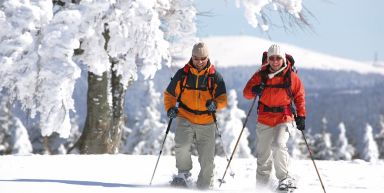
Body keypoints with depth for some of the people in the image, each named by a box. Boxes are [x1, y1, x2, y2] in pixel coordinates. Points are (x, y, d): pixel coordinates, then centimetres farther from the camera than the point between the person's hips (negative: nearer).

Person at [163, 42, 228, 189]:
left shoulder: (215, 77, 1)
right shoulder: (182, 74, 2)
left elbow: (223, 99, -3)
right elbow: (169, 94, 11)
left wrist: (215, 104, -26)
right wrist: (170, 108, -8)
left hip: (206, 122, 1)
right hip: (185, 119, -1)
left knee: (207, 159, 2)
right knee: (182, 146, -26)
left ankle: (204, 186, 19)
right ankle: (184, 173, -2)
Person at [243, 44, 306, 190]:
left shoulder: (291, 76, -2)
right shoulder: (260, 75, 0)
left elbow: (299, 96, 7)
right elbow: (246, 93, 2)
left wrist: (301, 116, 0)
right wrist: (254, 90, -21)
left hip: (285, 118, -3)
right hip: (264, 119, 3)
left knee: (278, 145, -25)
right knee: (263, 154, 7)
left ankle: (285, 178, -11)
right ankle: (261, 183, 20)